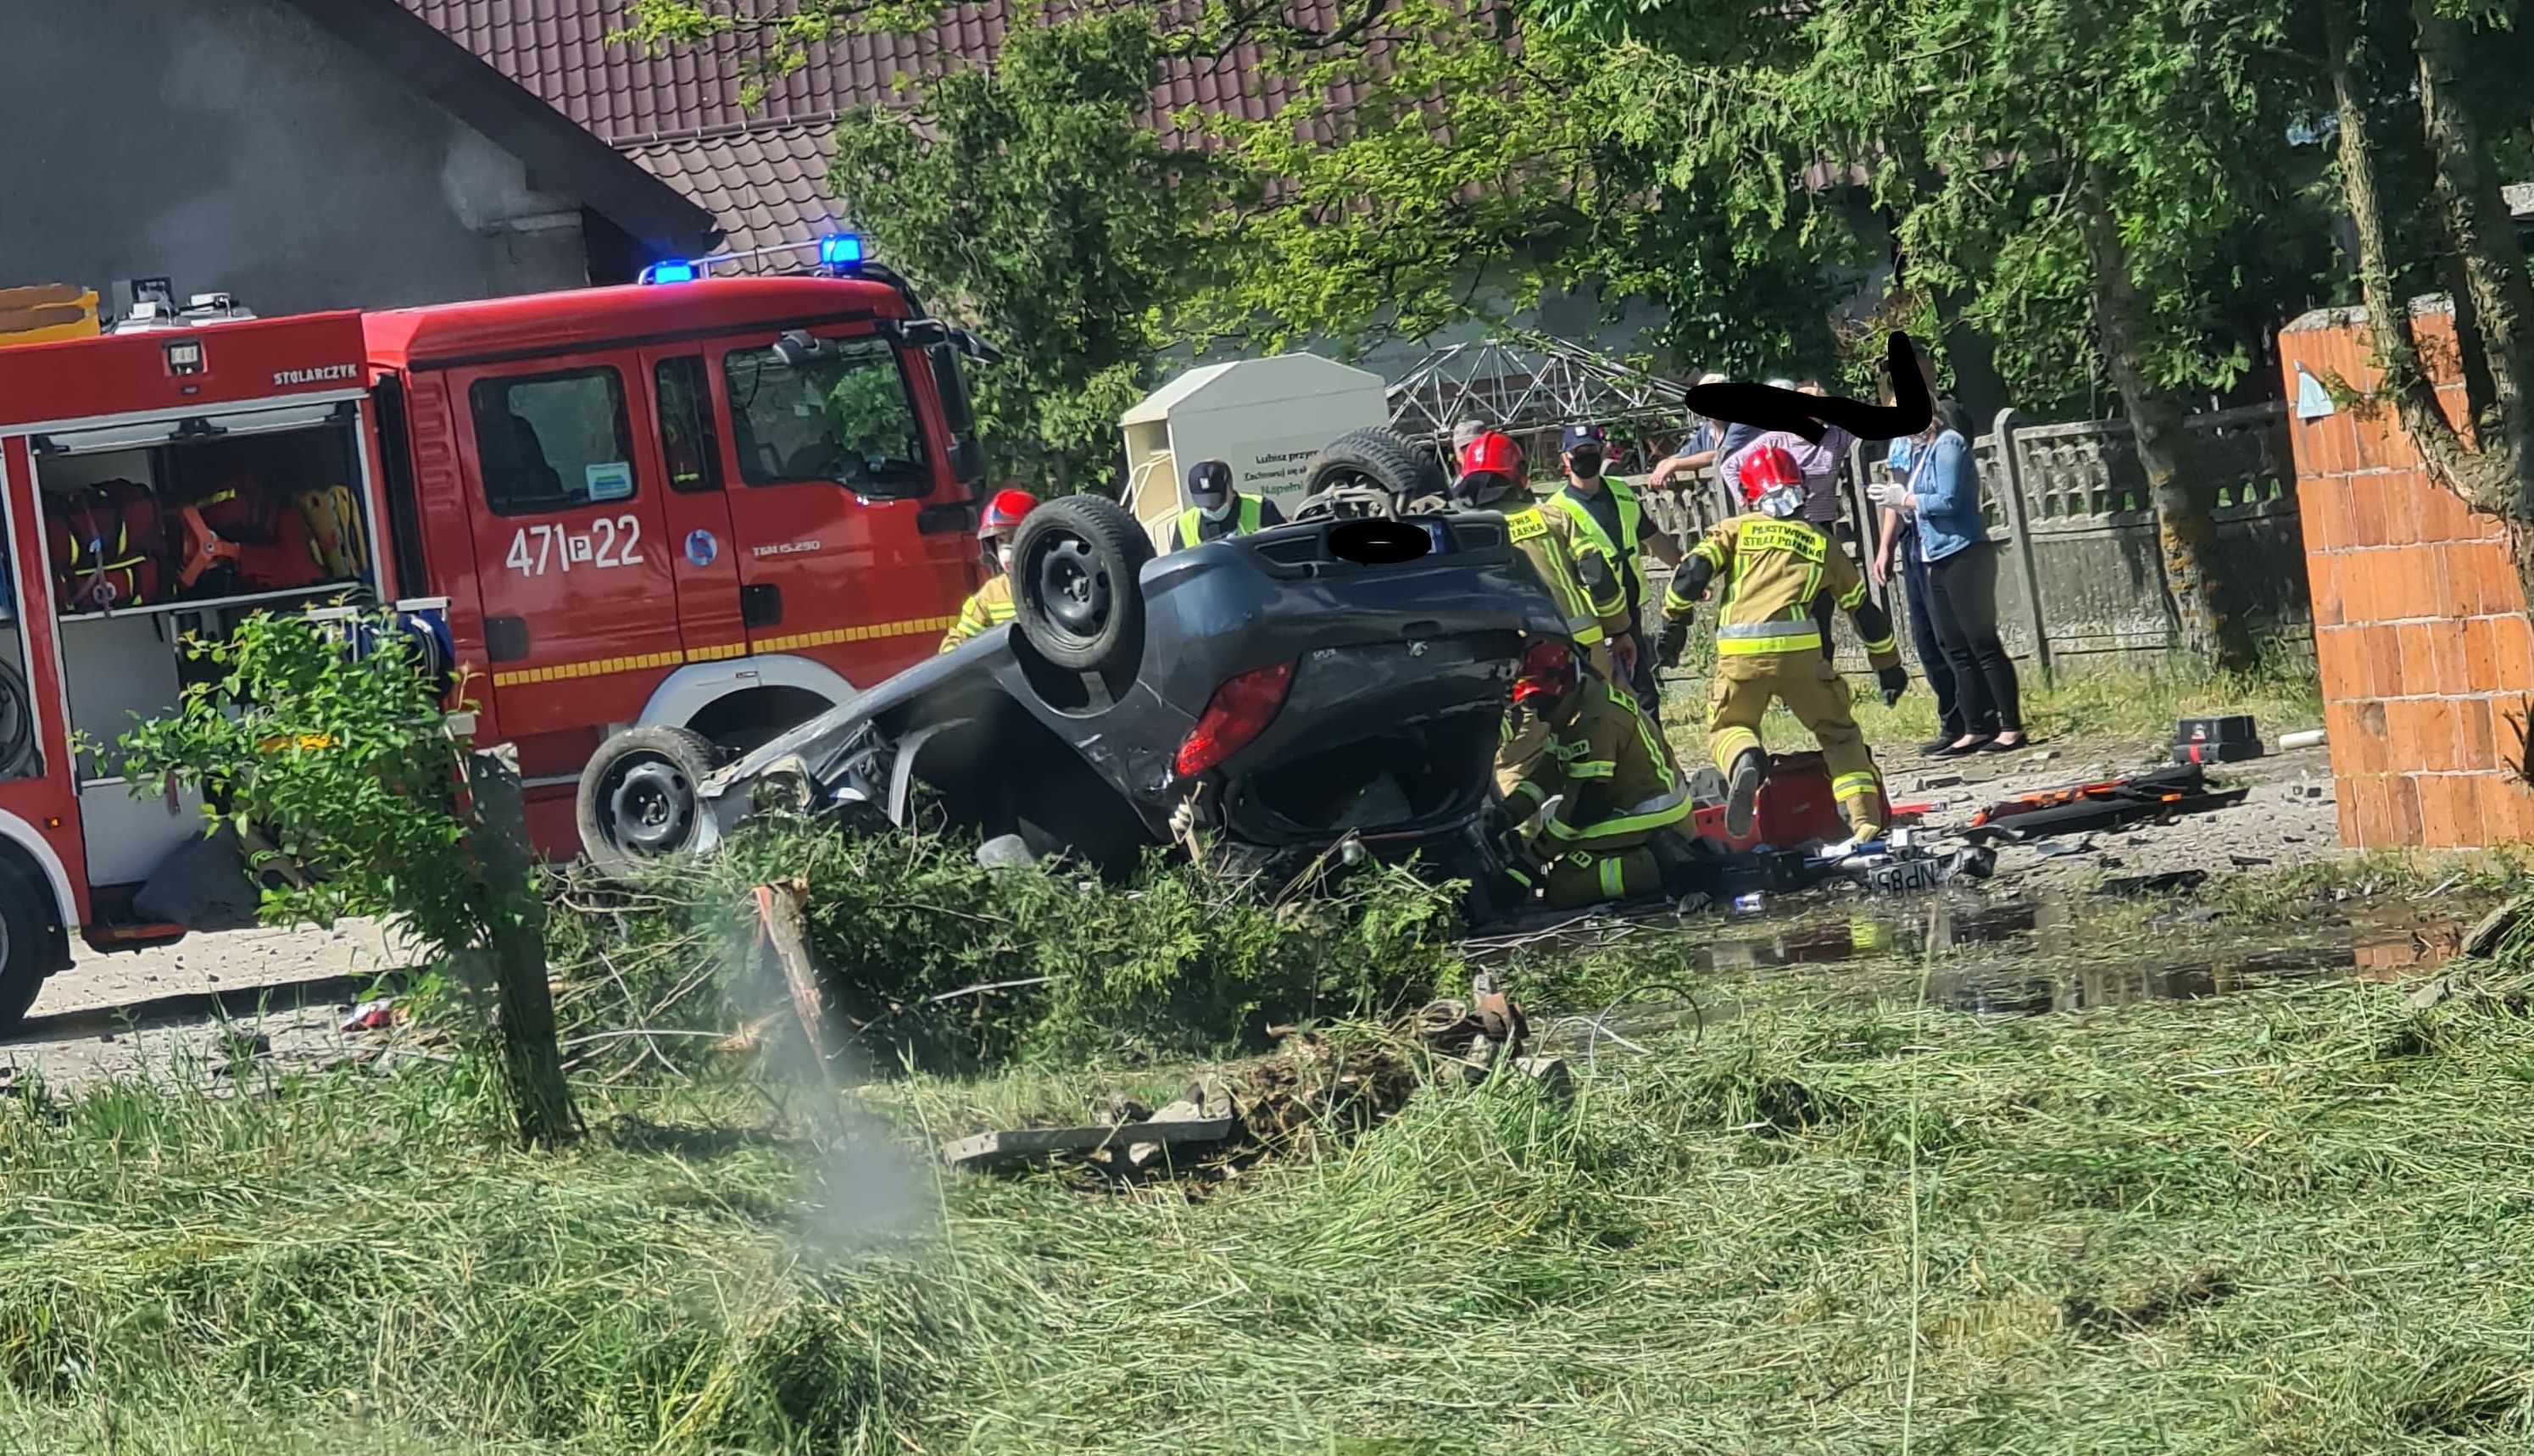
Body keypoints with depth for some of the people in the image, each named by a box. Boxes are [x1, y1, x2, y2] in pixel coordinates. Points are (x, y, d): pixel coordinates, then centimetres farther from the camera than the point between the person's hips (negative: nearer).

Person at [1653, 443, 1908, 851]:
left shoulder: (1736, 530, 18)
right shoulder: (1821, 543, 23)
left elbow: (1694, 571, 3)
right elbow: (1864, 609, 29)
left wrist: (1674, 622, 14)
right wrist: (1889, 665, 39)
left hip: (1739, 651, -1)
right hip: (1799, 648, 1)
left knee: (1727, 727, 19)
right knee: (1839, 733, 18)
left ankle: (1745, 762, -17)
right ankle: (1867, 821, 5)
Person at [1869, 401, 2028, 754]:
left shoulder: (1948, 445, -12)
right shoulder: (1920, 450, 15)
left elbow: (1948, 501, -19)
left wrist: (1904, 498, -11)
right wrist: (1899, 501, 2)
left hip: (1963, 555, -10)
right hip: (1937, 560, 10)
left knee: (1983, 644, -7)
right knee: (1956, 649, 10)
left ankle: (2012, 728, -5)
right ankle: (1976, 730, 15)